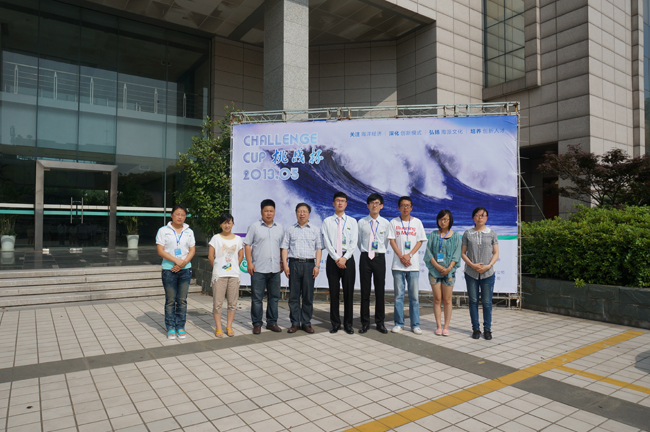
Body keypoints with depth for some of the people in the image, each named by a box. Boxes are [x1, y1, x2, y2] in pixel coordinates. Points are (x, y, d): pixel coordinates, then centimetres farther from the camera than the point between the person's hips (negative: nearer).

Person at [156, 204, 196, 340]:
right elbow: (160, 251, -6)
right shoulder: (163, 231, 1)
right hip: (169, 269, -2)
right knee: (170, 300, 3)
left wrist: (183, 263, -10)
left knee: (182, 300, 5)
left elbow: (192, 251, 7)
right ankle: (170, 328, 13)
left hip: (185, 270, 2)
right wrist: (176, 260, -15)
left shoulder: (189, 231, 10)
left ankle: (180, 327, 15)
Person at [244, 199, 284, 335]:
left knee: (274, 297, 10)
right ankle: (257, 324, 13)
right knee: (257, 298, 2)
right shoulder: (254, 226, 1)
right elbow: (247, 245, -1)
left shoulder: (280, 228, 11)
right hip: (258, 269, -3)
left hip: (275, 269, 4)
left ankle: (272, 322, 22)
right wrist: (249, 263, -8)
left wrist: (282, 262, 12)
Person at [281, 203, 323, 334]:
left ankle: (306, 323, 11)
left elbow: (318, 249, 8)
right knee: (294, 295, 1)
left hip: (309, 264, 0)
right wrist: (285, 264, -2)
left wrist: (317, 265, -2)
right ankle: (295, 323, 9)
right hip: (294, 263, 0)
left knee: (308, 296, 1)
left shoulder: (315, 230, 12)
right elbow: (285, 248, 9)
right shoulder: (289, 230, 13)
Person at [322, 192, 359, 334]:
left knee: (349, 292, 2)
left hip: (348, 259, 1)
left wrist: (345, 258, -12)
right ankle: (335, 323, 13)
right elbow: (326, 243, -2)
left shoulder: (352, 221, 9)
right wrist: (336, 258, -12)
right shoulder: (327, 221, 7)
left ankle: (348, 324, 12)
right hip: (332, 259, 0)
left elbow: (354, 242, 1)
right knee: (334, 292, 3)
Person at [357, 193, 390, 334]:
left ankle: (380, 322, 17)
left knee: (380, 291, 5)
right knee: (365, 291, 4)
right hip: (365, 257, 0)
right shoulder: (361, 223, 2)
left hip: (380, 258, 0)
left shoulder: (386, 223, 3)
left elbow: (386, 242, 13)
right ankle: (365, 322, 14)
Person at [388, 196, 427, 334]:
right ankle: (399, 323, 12)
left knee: (414, 296, 3)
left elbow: (420, 242, 5)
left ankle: (415, 324, 11)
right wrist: (401, 257, -10)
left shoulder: (417, 222, 8)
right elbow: (392, 241, 1)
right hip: (398, 265, 0)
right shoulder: (394, 222, 6)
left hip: (413, 265, 1)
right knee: (398, 295, 3)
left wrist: (409, 255, -9)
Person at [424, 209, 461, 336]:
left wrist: (448, 268, -11)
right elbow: (428, 251, 2)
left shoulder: (455, 235, 6)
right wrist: (437, 266, -10)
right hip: (434, 270, 1)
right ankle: (438, 326, 8)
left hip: (449, 271, -1)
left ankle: (446, 327, 8)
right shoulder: (433, 235, 7)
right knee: (437, 299, 2)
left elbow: (457, 254, 1)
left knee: (447, 300, 2)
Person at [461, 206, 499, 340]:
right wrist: (472, 265, -12)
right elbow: (463, 253, 3)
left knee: (487, 302, 4)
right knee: (473, 301, 6)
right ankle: (475, 328, 16)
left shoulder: (492, 233, 5)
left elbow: (496, 253, 4)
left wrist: (488, 265, -12)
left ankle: (487, 329, 15)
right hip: (471, 273, 0)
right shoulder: (468, 234, 4)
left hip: (488, 273, 0)